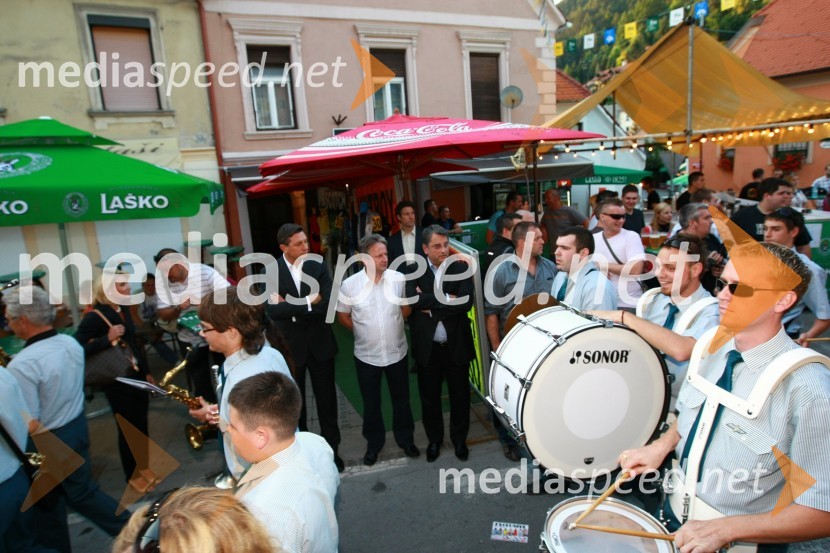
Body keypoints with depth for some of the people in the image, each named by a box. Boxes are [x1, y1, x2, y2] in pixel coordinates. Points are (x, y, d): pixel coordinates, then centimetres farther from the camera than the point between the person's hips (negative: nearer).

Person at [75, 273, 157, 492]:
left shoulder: (123, 309, 4)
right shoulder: (95, 316, -17)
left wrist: (146, 372, 16)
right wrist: (107, 339, -28)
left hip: (136, 376, 6)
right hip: (117, 382, -6)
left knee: (142, 425, 16)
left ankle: (144, 466, 35)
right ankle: (132, 475, 27)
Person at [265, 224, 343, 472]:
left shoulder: (318, 266, -7)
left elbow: (329, 303, -18)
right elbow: (273, 311, -24)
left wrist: (290, 306, -19)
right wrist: (309, 302, -25)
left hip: (320, 344, 1)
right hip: (289, 346, -1)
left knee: (327, 400, 14)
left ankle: (331, 448, 33)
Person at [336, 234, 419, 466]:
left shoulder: (399, 279, -11)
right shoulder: (350, 284, -13)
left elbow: (406, 312, 2)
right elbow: (342, 316, 2)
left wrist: (413, 298, -14)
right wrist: (363, 332, 3)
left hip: (397, 352, 1)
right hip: (367, 355, -1)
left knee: (401, 398, 18)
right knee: (371, 402, 17)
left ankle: (405, 438, 40)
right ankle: (374, 443, 38)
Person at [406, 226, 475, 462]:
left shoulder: (461, 268, -4)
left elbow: (466, 302, -18)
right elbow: (413, 300, -21)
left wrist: (430, 306, -17)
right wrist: (445, 299, -20)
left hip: (456, 344, 0)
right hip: (427, 346, 0)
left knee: (459, 395, 15)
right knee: (429, 396, 15)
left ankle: (459, 438, 37)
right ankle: (434, 438, 38)